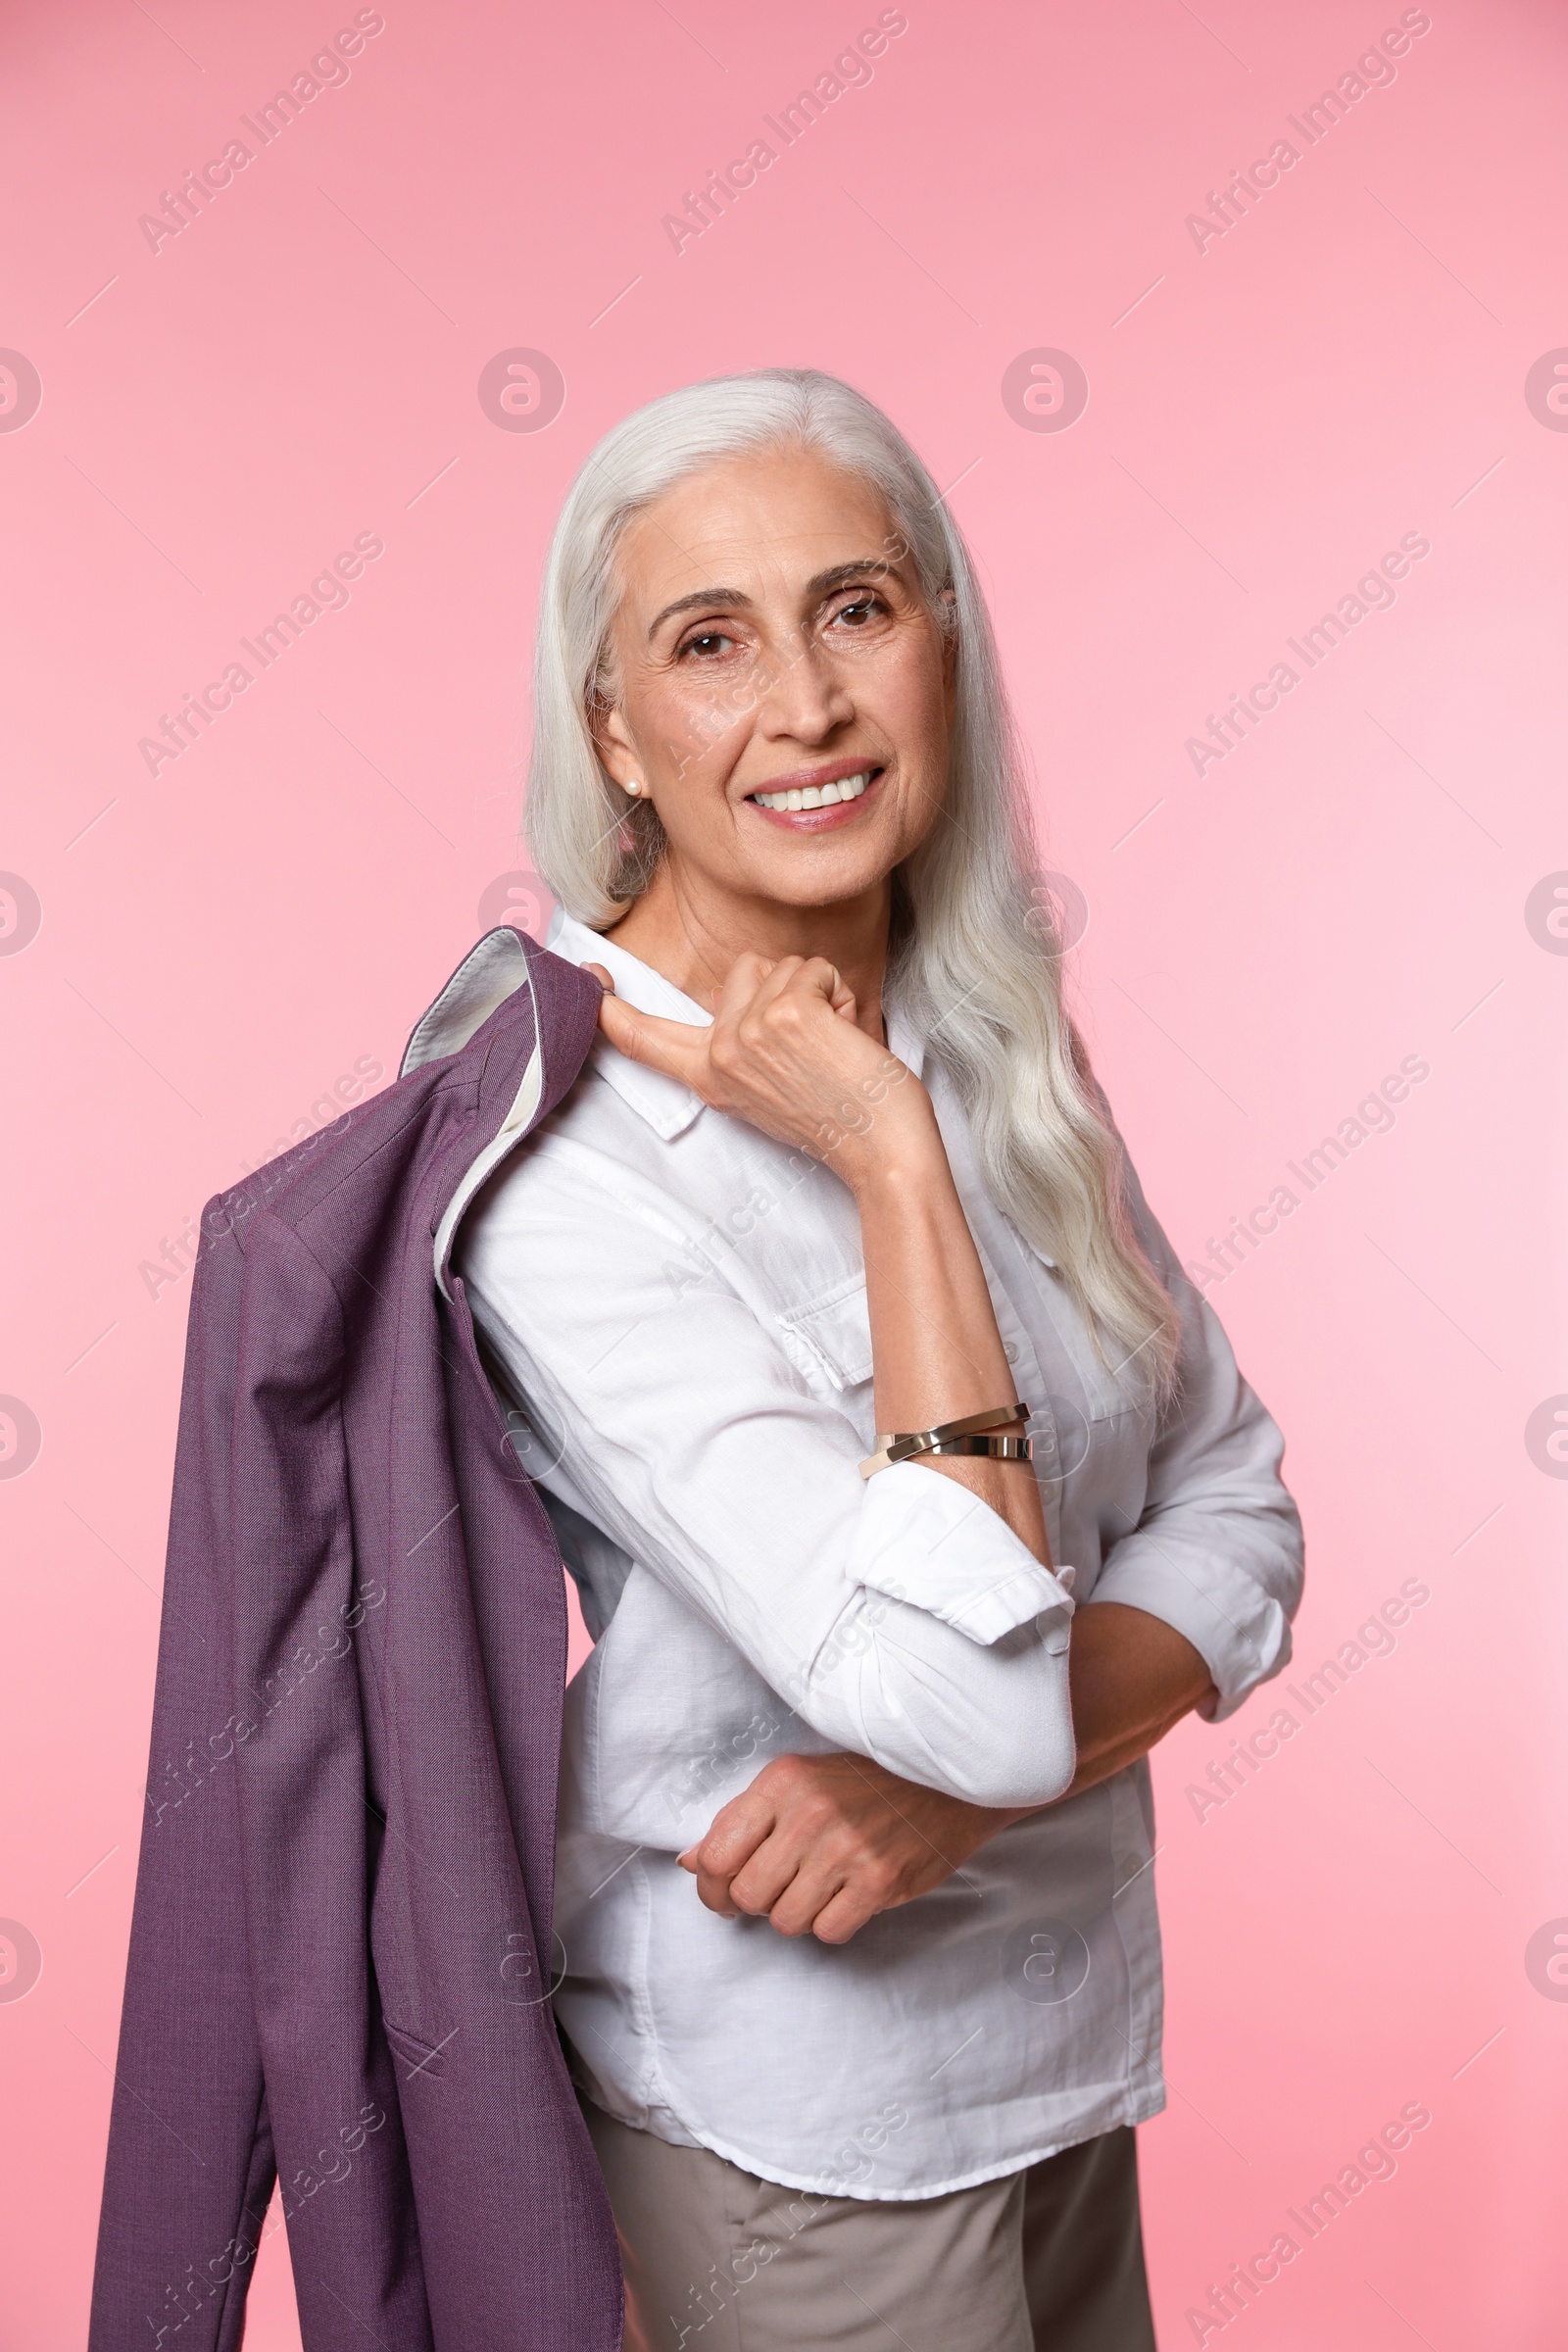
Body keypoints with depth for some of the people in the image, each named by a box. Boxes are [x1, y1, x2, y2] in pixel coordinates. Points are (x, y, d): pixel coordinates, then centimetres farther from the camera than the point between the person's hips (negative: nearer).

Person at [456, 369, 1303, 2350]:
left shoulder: (1002, 1038, -4)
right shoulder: (569, 1174, -25)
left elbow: (1234, 1510, -2)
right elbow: (970, 1701, -31)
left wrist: (960, 1776, -19)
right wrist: (892, 1164, -28)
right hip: (800, 2101, -6)